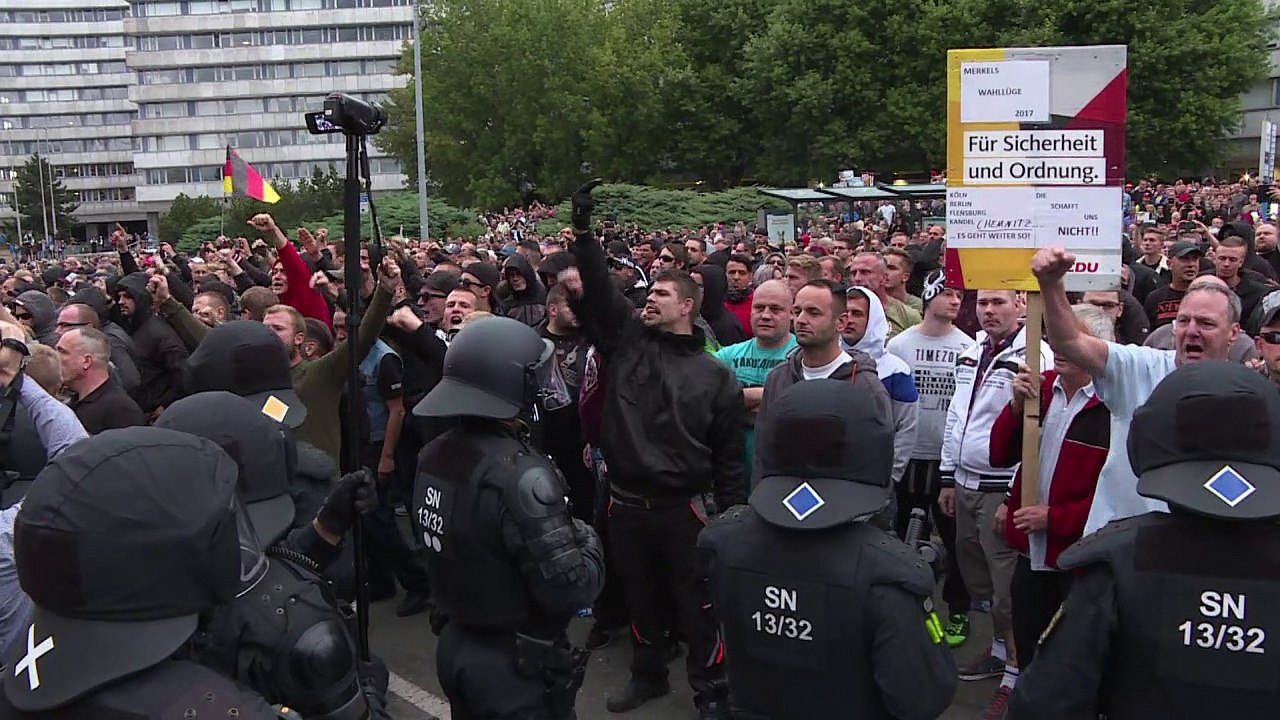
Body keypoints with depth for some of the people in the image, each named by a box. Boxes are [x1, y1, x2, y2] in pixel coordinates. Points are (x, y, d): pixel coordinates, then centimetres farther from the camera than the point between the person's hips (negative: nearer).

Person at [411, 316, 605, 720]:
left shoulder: (432, 457, -1)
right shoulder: (519, 474, -28)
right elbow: (572, 589, -27)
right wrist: (588, 540, -10)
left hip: (455, 646, 8)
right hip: (515, 666, -8)